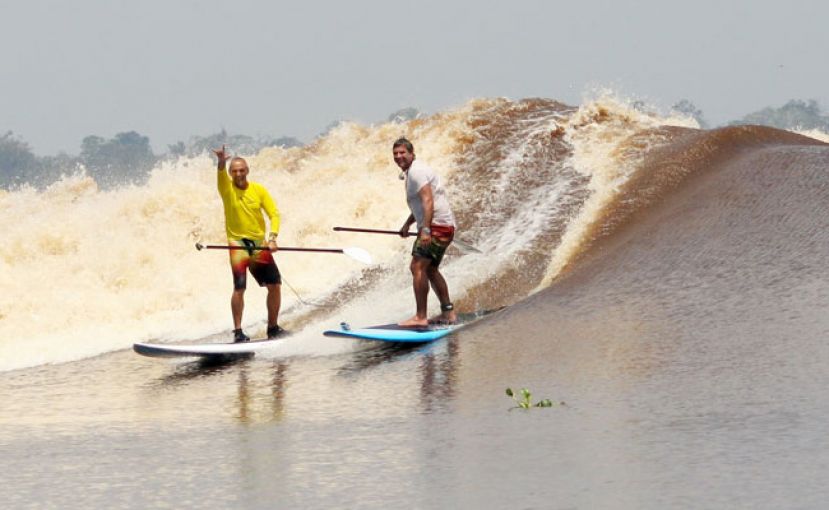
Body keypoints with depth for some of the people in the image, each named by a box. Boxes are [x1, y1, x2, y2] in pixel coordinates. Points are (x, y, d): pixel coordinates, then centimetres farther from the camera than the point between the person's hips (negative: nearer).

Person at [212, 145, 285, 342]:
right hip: (238, 243, -4)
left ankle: (273, 328, 19)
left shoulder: (259, 190, 1)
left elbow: (274, 214, -3)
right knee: (239, 288, -18)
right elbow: (221, 176, -27)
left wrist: (272, 238, -17)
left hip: (259, 244, 4)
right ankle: (238, 331, -12)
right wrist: (221, 162, -50)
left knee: (275, 285, 4)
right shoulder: (227, 188, -5)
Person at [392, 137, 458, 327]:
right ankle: (448, 313, 27)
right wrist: (408, 224, 31)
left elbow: (428, 201, -25)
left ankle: (420, 317, -20)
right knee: (430, 269, 22)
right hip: (445, 227, 11)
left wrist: (426, 229, -32)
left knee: (417, 267, -16)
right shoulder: (410, 172, 19)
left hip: (437, 226, -11)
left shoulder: (416, 171, -14)